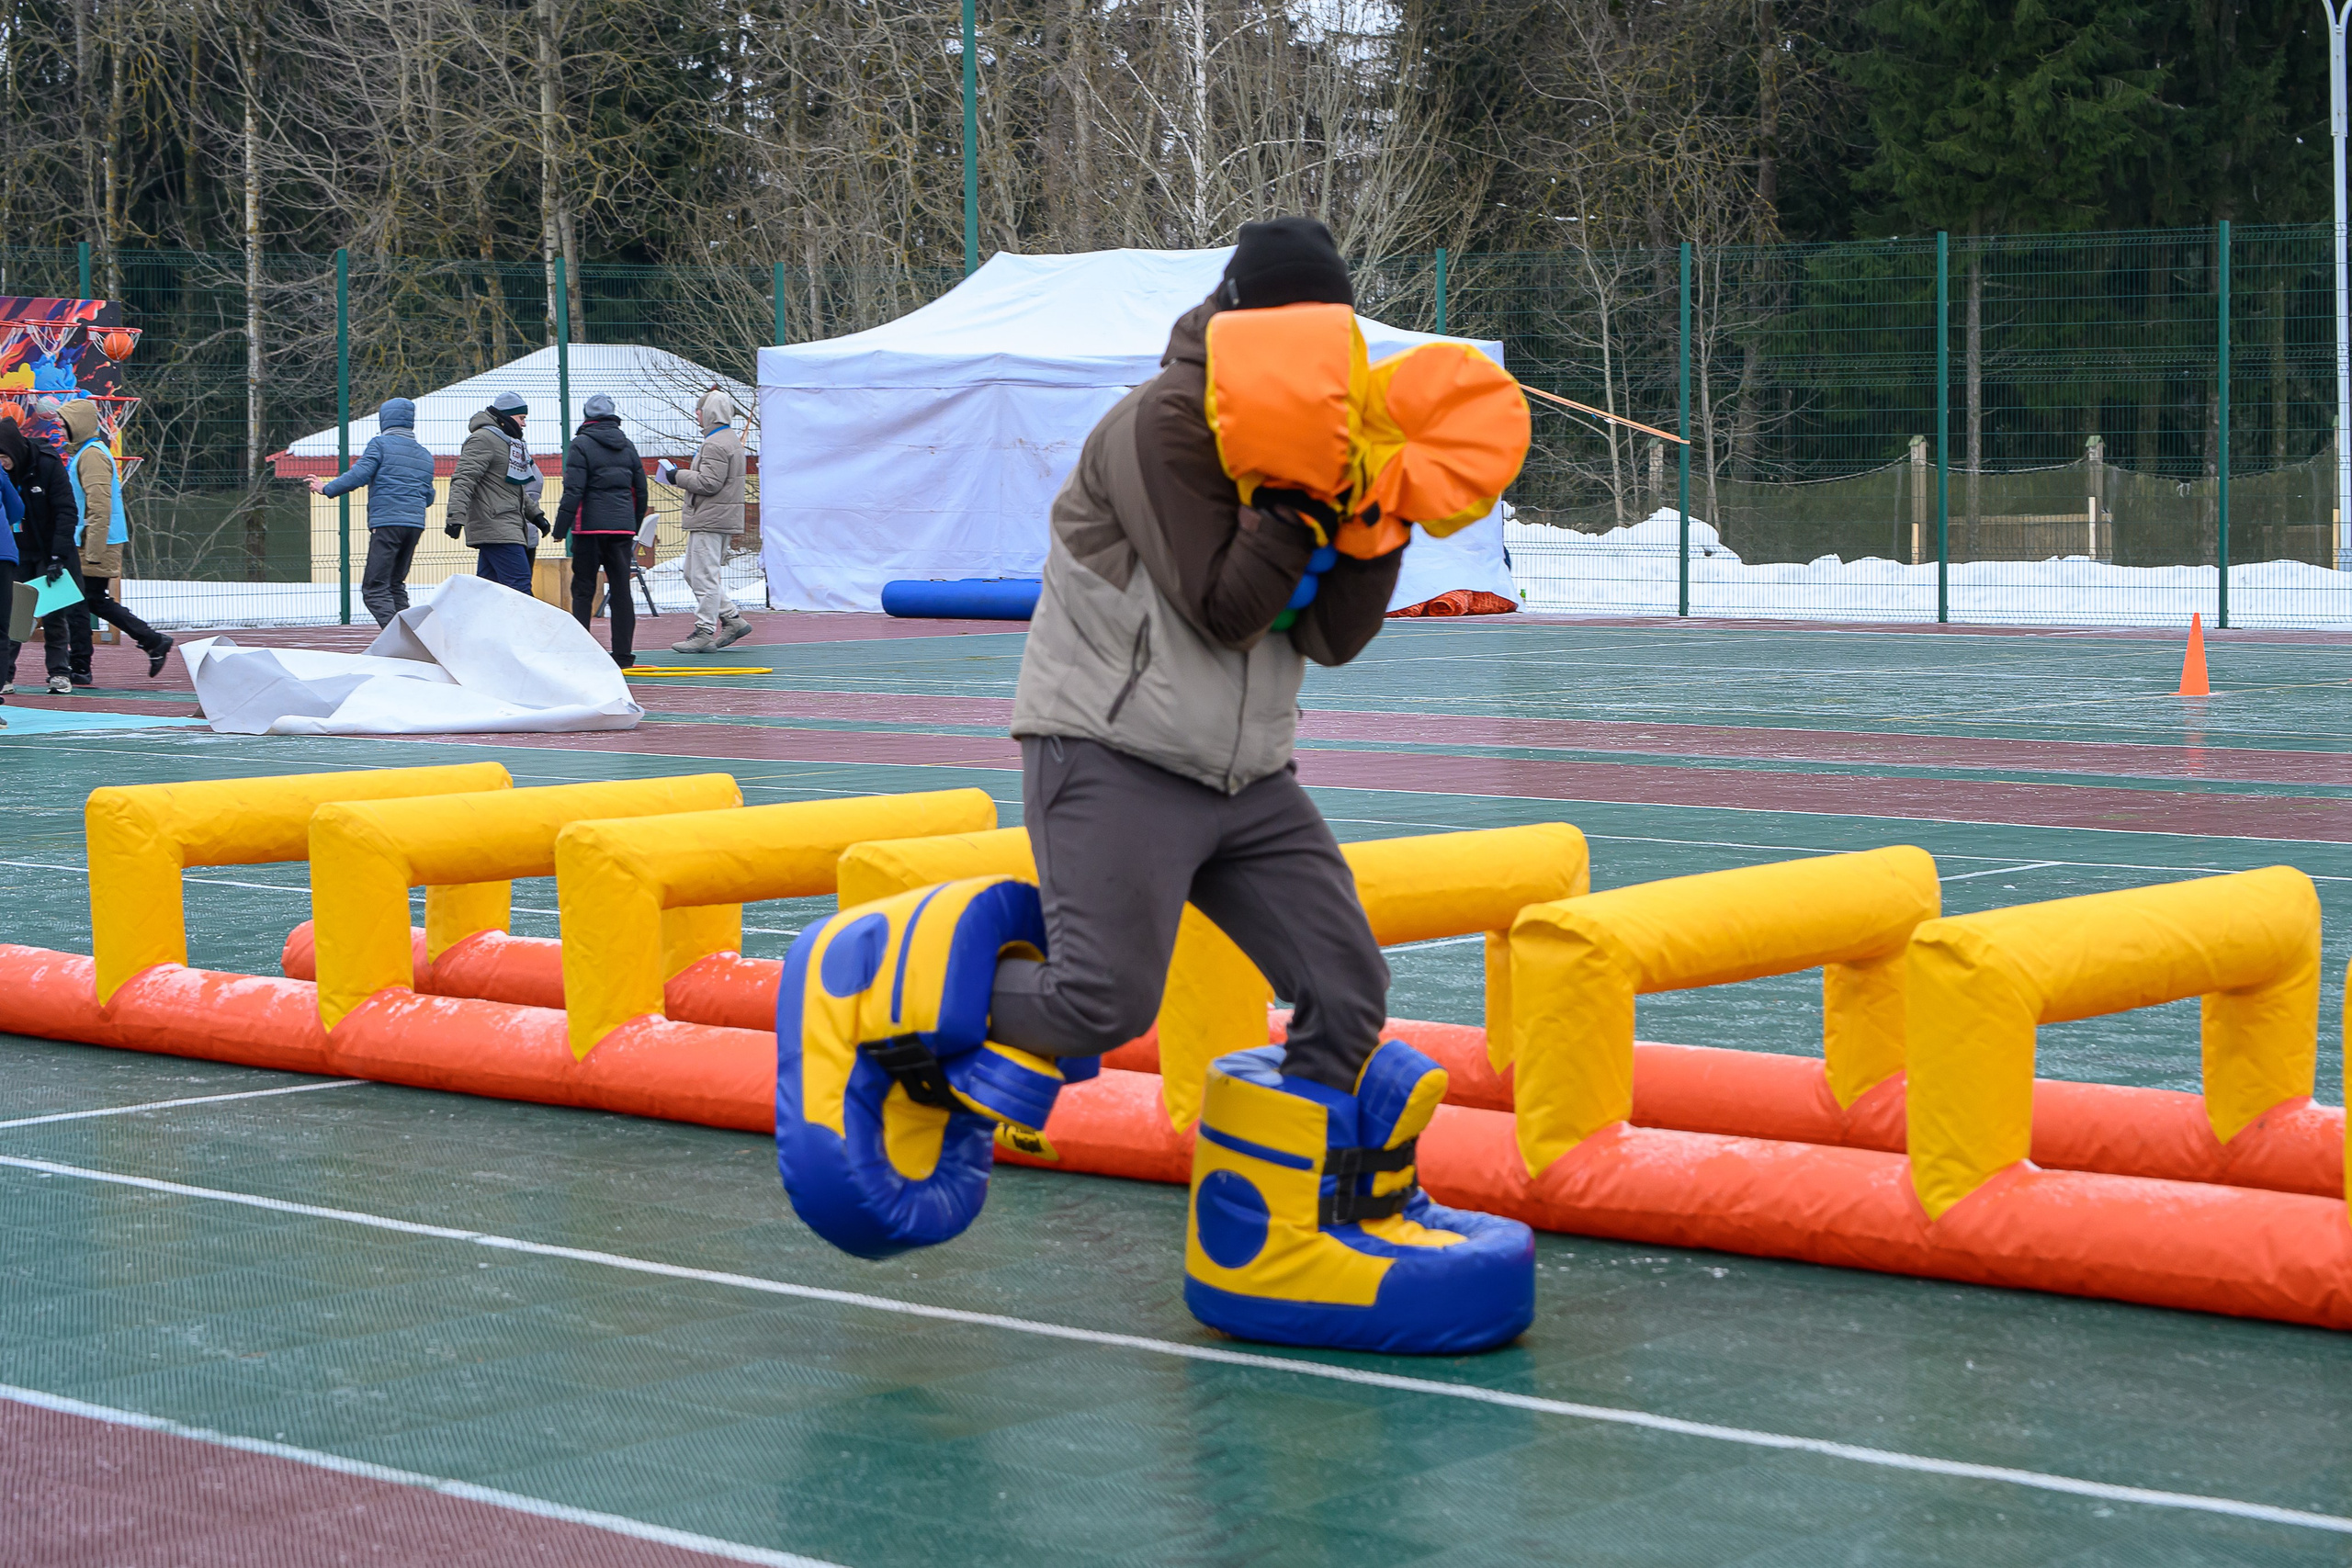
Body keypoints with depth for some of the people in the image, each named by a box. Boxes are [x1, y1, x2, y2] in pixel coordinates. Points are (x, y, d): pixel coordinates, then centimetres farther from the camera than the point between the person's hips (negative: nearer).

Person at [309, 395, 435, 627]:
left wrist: (327, 489, 3)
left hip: (386, 523, -7)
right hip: (415, 525, 7)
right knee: (396, 585, 18)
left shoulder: (381, 443, 1)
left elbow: (359, 474, -9)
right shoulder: (425, 455, 21)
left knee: (374, 589, -9)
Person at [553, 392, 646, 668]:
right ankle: (624, 653, 4)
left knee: (583, 589, 2)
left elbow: (573, 490, -12)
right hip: (623, 527, 5)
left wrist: (561, 527, -9)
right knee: (621, 588, 6)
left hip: (591, 525, -4)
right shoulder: (628, 446, 13)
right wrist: (635, 526, 25)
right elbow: (640, 490, 16)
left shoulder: (581, 445, -5)